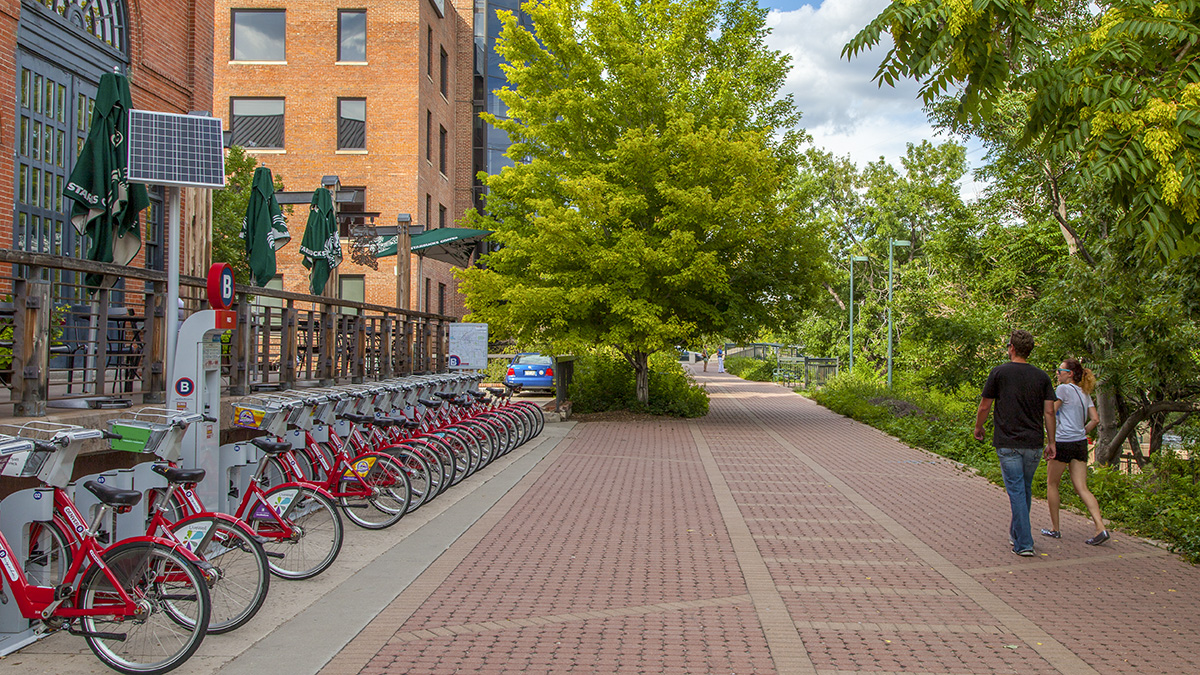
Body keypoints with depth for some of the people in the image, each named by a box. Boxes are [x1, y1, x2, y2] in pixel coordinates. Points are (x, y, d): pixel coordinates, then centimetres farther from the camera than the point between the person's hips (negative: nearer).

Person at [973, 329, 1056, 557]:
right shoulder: (1042, 376, 5)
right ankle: (1016, 533, 33)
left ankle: (1024, 544, -5)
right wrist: (1051, 442, 10)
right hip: (1034, 443, 4)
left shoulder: (999, 372, -4)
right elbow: (1049, 412, 3)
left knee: (1016, 491, -2)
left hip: (1008, 443, -4)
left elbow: (984, 406, 0)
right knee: (1026, 489, 18)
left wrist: (978, 427, 17)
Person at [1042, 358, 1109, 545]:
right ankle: (1100, 527, -12)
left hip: (1063, 443, -7)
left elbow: (1050, 413, -9)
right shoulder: (1084, 394, 15)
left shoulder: (1063, 389, -7)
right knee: (1082, 488, 3)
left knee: (1052, 484, 9)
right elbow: (1095, 419, 13)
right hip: (1080, 444, 7)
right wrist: (1081, 433, 18)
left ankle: (1055, 528, 14)